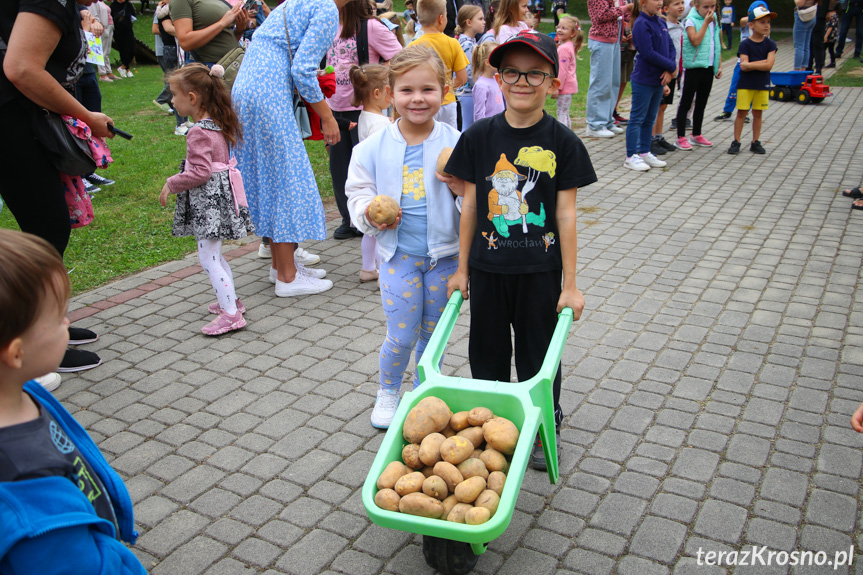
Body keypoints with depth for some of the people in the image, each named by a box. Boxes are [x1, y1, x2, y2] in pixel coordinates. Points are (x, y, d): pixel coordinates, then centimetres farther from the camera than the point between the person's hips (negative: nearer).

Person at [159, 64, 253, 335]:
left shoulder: (198, 133, -19)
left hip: (208, 200, -10)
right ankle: (230, 300, 33)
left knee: (208, 257, -6)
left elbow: (200, 172, -23)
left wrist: (171, 184, -10)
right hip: (220, 194, 10)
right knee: (213, 254, 21)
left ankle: (231, 314, -4)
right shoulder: (218, 125, 9)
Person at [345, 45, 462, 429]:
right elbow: (358, 192, 3)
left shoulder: (455, 143, -6)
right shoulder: (375, 146, -5)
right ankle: (388, 393, 29)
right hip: (398, 253, 0)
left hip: (444, 253, 1)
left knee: (433, 333, 14)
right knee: (401, 335, 2)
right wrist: (370, 213, -18)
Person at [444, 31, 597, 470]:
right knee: (487, 351, 15)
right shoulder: (480, 136, -3)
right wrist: (461, 269, 4)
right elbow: (470, 204, 2)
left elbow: (565, 214, -6)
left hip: (539, 269, -2)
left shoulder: (562, 142, -8)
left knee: (539, 353, 12)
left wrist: (570, 284, -6)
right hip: (488, 266, 2)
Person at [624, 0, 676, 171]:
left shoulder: (661, 23, 10)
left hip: (659, 80, 8)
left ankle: (644, 152, 24)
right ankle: (631, 157, 4)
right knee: (637, 118, -2)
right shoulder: (641, 24, -14)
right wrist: (671, 67, -13)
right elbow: (648, 53, -21)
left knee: (650, 118, 14)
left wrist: (669, 69, -8)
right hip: (644, 80, -8)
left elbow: (671, 47, 9)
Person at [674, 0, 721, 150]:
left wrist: (719, 65, 14)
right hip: (694, 66, -7)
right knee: (686, 103, -2)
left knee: (701, 103, 14)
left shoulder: (714, 21, 12)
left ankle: (696, 135, 24)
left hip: (709, 68, 7)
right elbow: (695, 41, -24)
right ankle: (681, 138, 1)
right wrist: (706, 22, -18)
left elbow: (717, 45, 18)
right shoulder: (691, 21, -9)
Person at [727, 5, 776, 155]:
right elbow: (744, 67, -16)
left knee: (758, 113, 8)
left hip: (763, 85, 2)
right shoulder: (745, 44, -6)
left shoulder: (770, 44, 0)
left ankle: (755, 142, 16)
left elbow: (769, 65, -13)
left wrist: (750, 64, -15)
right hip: (745, 84, -2)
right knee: (741, 112, -1)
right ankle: (736, 142, 6)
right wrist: (762, 63, -14)